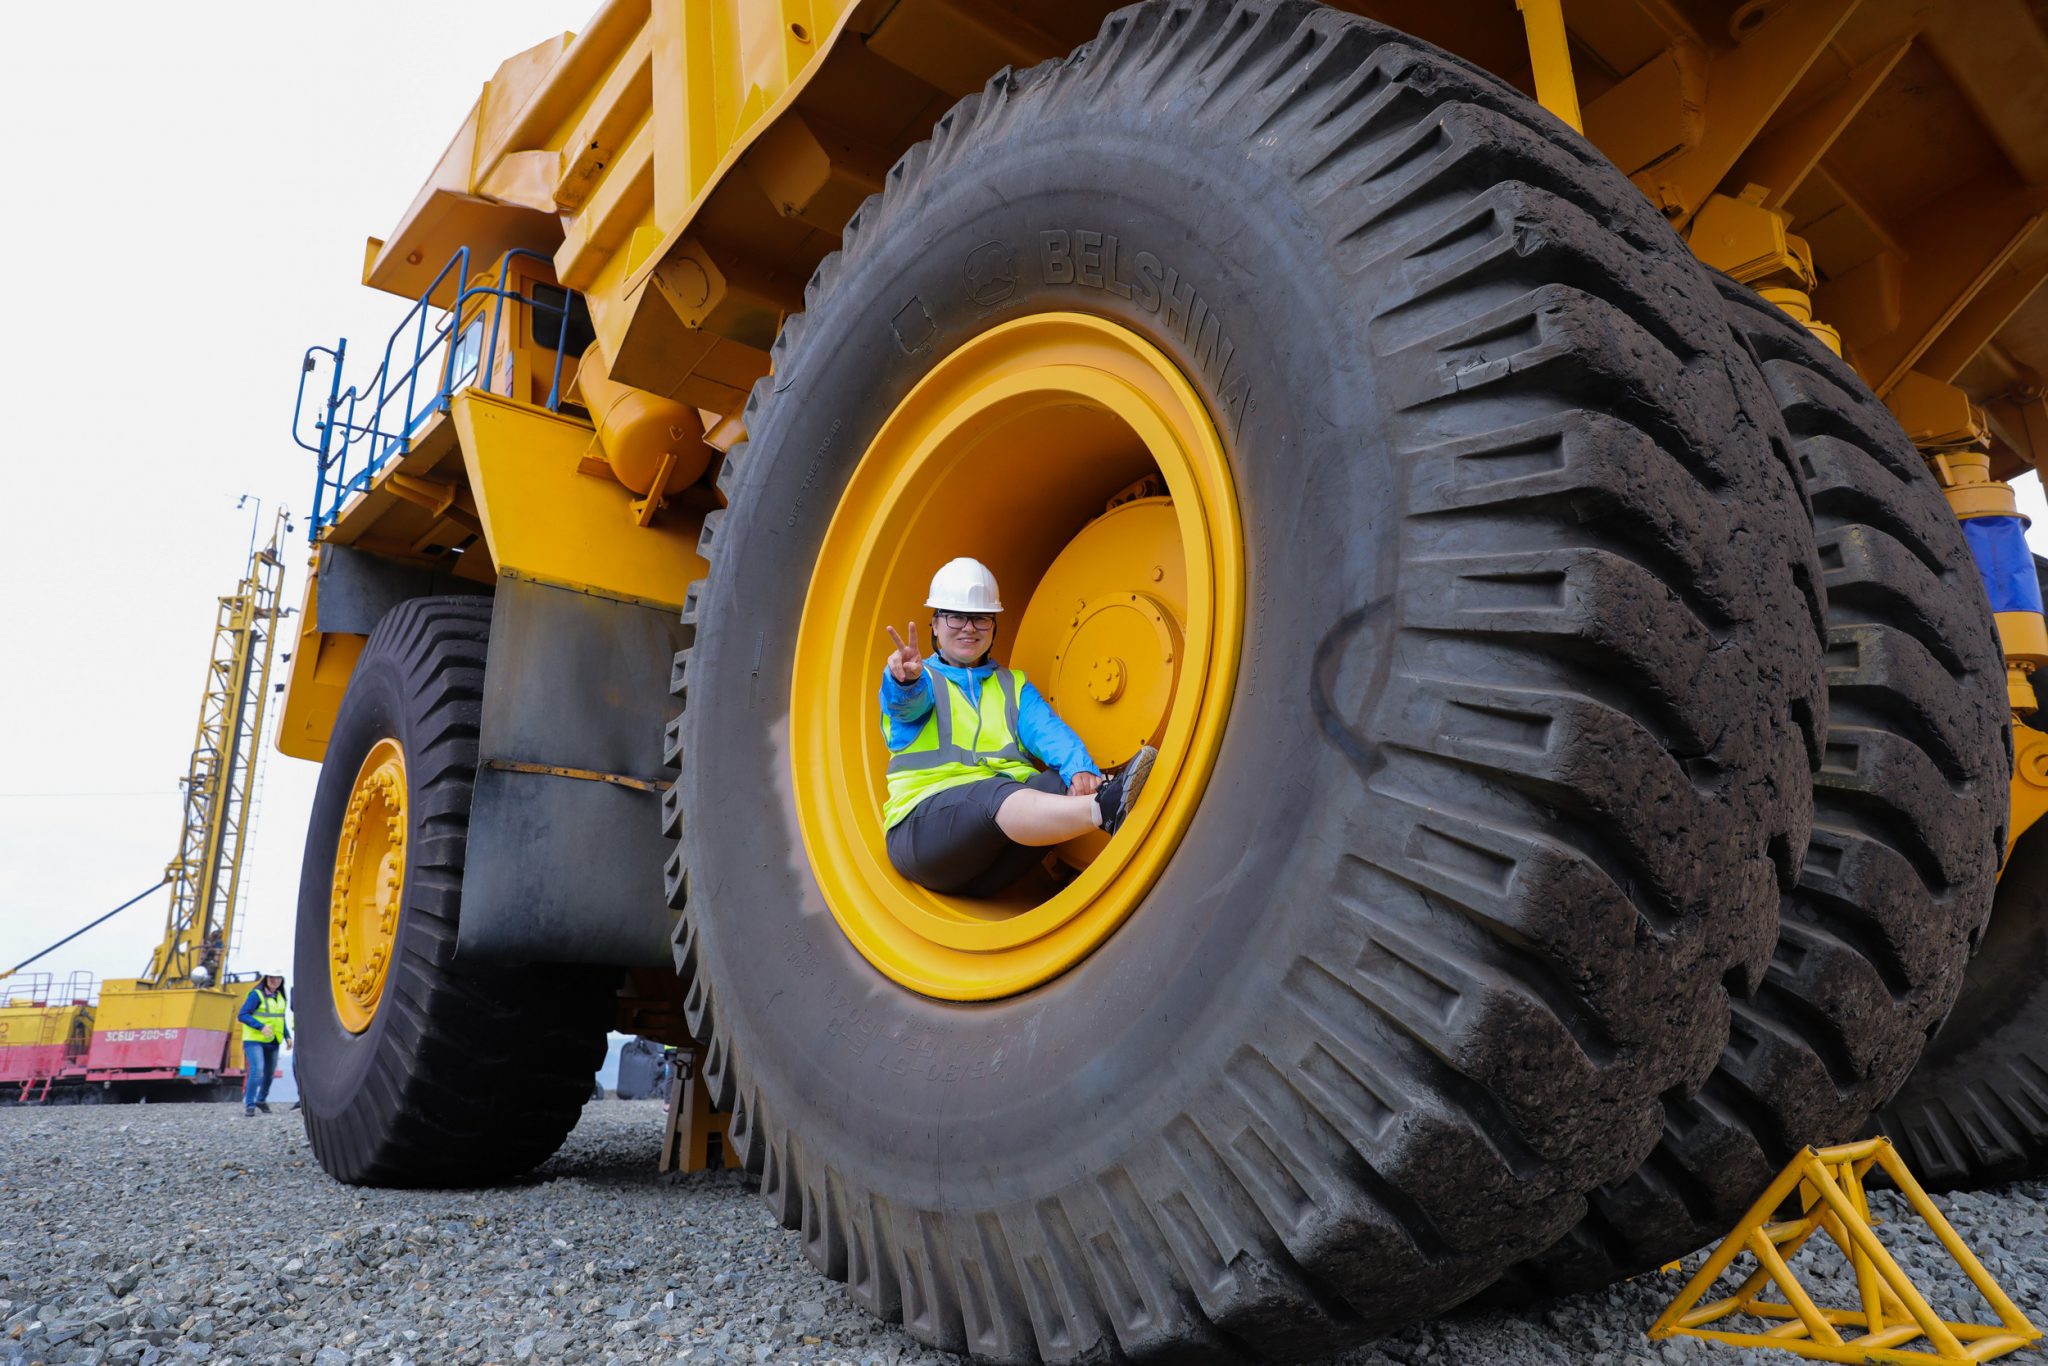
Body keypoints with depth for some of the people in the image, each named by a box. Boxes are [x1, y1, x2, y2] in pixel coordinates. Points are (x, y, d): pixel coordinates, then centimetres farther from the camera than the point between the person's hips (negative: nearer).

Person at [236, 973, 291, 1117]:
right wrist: (261, 1026, -26)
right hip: (254, 1040, -7)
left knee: (269, 1072, 14)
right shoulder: (256, 995, -11)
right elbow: (242, 1015, -15)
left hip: (272, 1042, 7)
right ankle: (249, 1105, -11)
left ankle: (261, 1100, 35)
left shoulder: (280, 997, 11)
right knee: (257, 1070, -20)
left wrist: (287, 1036, 10)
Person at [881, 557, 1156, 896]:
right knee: (996, 794, -37)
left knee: (1062, 782, -26)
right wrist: (905, 681, -40)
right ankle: (1105, 809, -63)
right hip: (924, 825, -4)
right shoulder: (921, 680, 13)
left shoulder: (1014, 686, 24)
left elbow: (1048, 731, 3)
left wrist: (1079, 768, -20)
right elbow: (907, 701, -13)